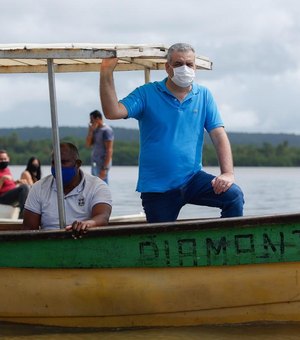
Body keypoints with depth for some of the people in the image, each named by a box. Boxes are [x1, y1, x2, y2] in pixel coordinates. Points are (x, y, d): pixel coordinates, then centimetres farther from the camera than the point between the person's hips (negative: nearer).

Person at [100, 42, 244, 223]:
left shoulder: (204, 96, 6)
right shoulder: (147, 94, -2)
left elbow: (220, 136, 0)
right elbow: (112, 112, -15)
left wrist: (228, 173, -14)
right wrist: (107, 73, -25)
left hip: (192, 178, 1)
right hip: (156, 188, -1)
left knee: (234, 194, -22)